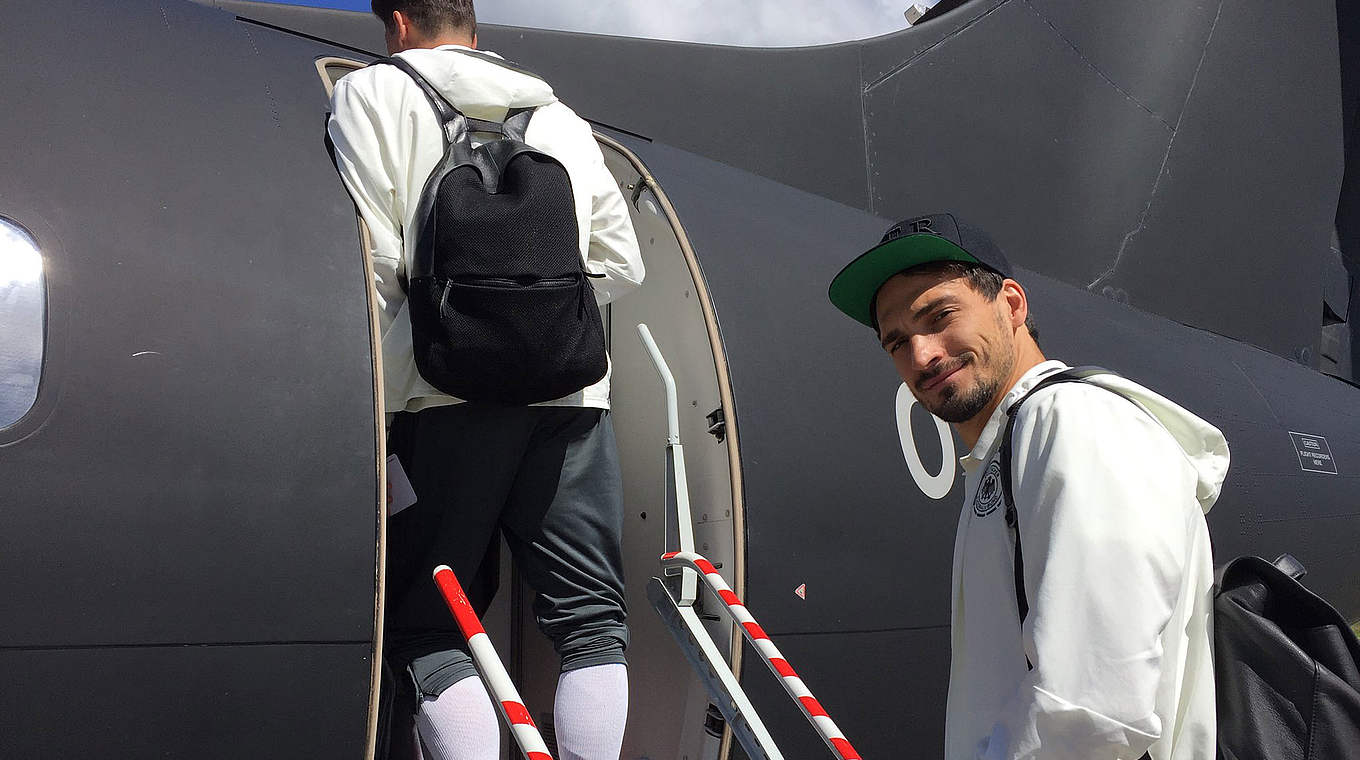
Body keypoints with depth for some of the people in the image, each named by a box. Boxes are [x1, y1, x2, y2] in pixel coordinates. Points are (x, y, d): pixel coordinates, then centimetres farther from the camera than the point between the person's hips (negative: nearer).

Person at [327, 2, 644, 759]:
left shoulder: (373, 92, 8)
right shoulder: (562, 117, 22)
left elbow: (372, 261, -3)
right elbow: (622, 264, 19)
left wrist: (375, 400, 1)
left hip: (453, 390, -3)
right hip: (573, 391, 4)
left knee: (424, 624, 1)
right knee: (592, 618, 6)